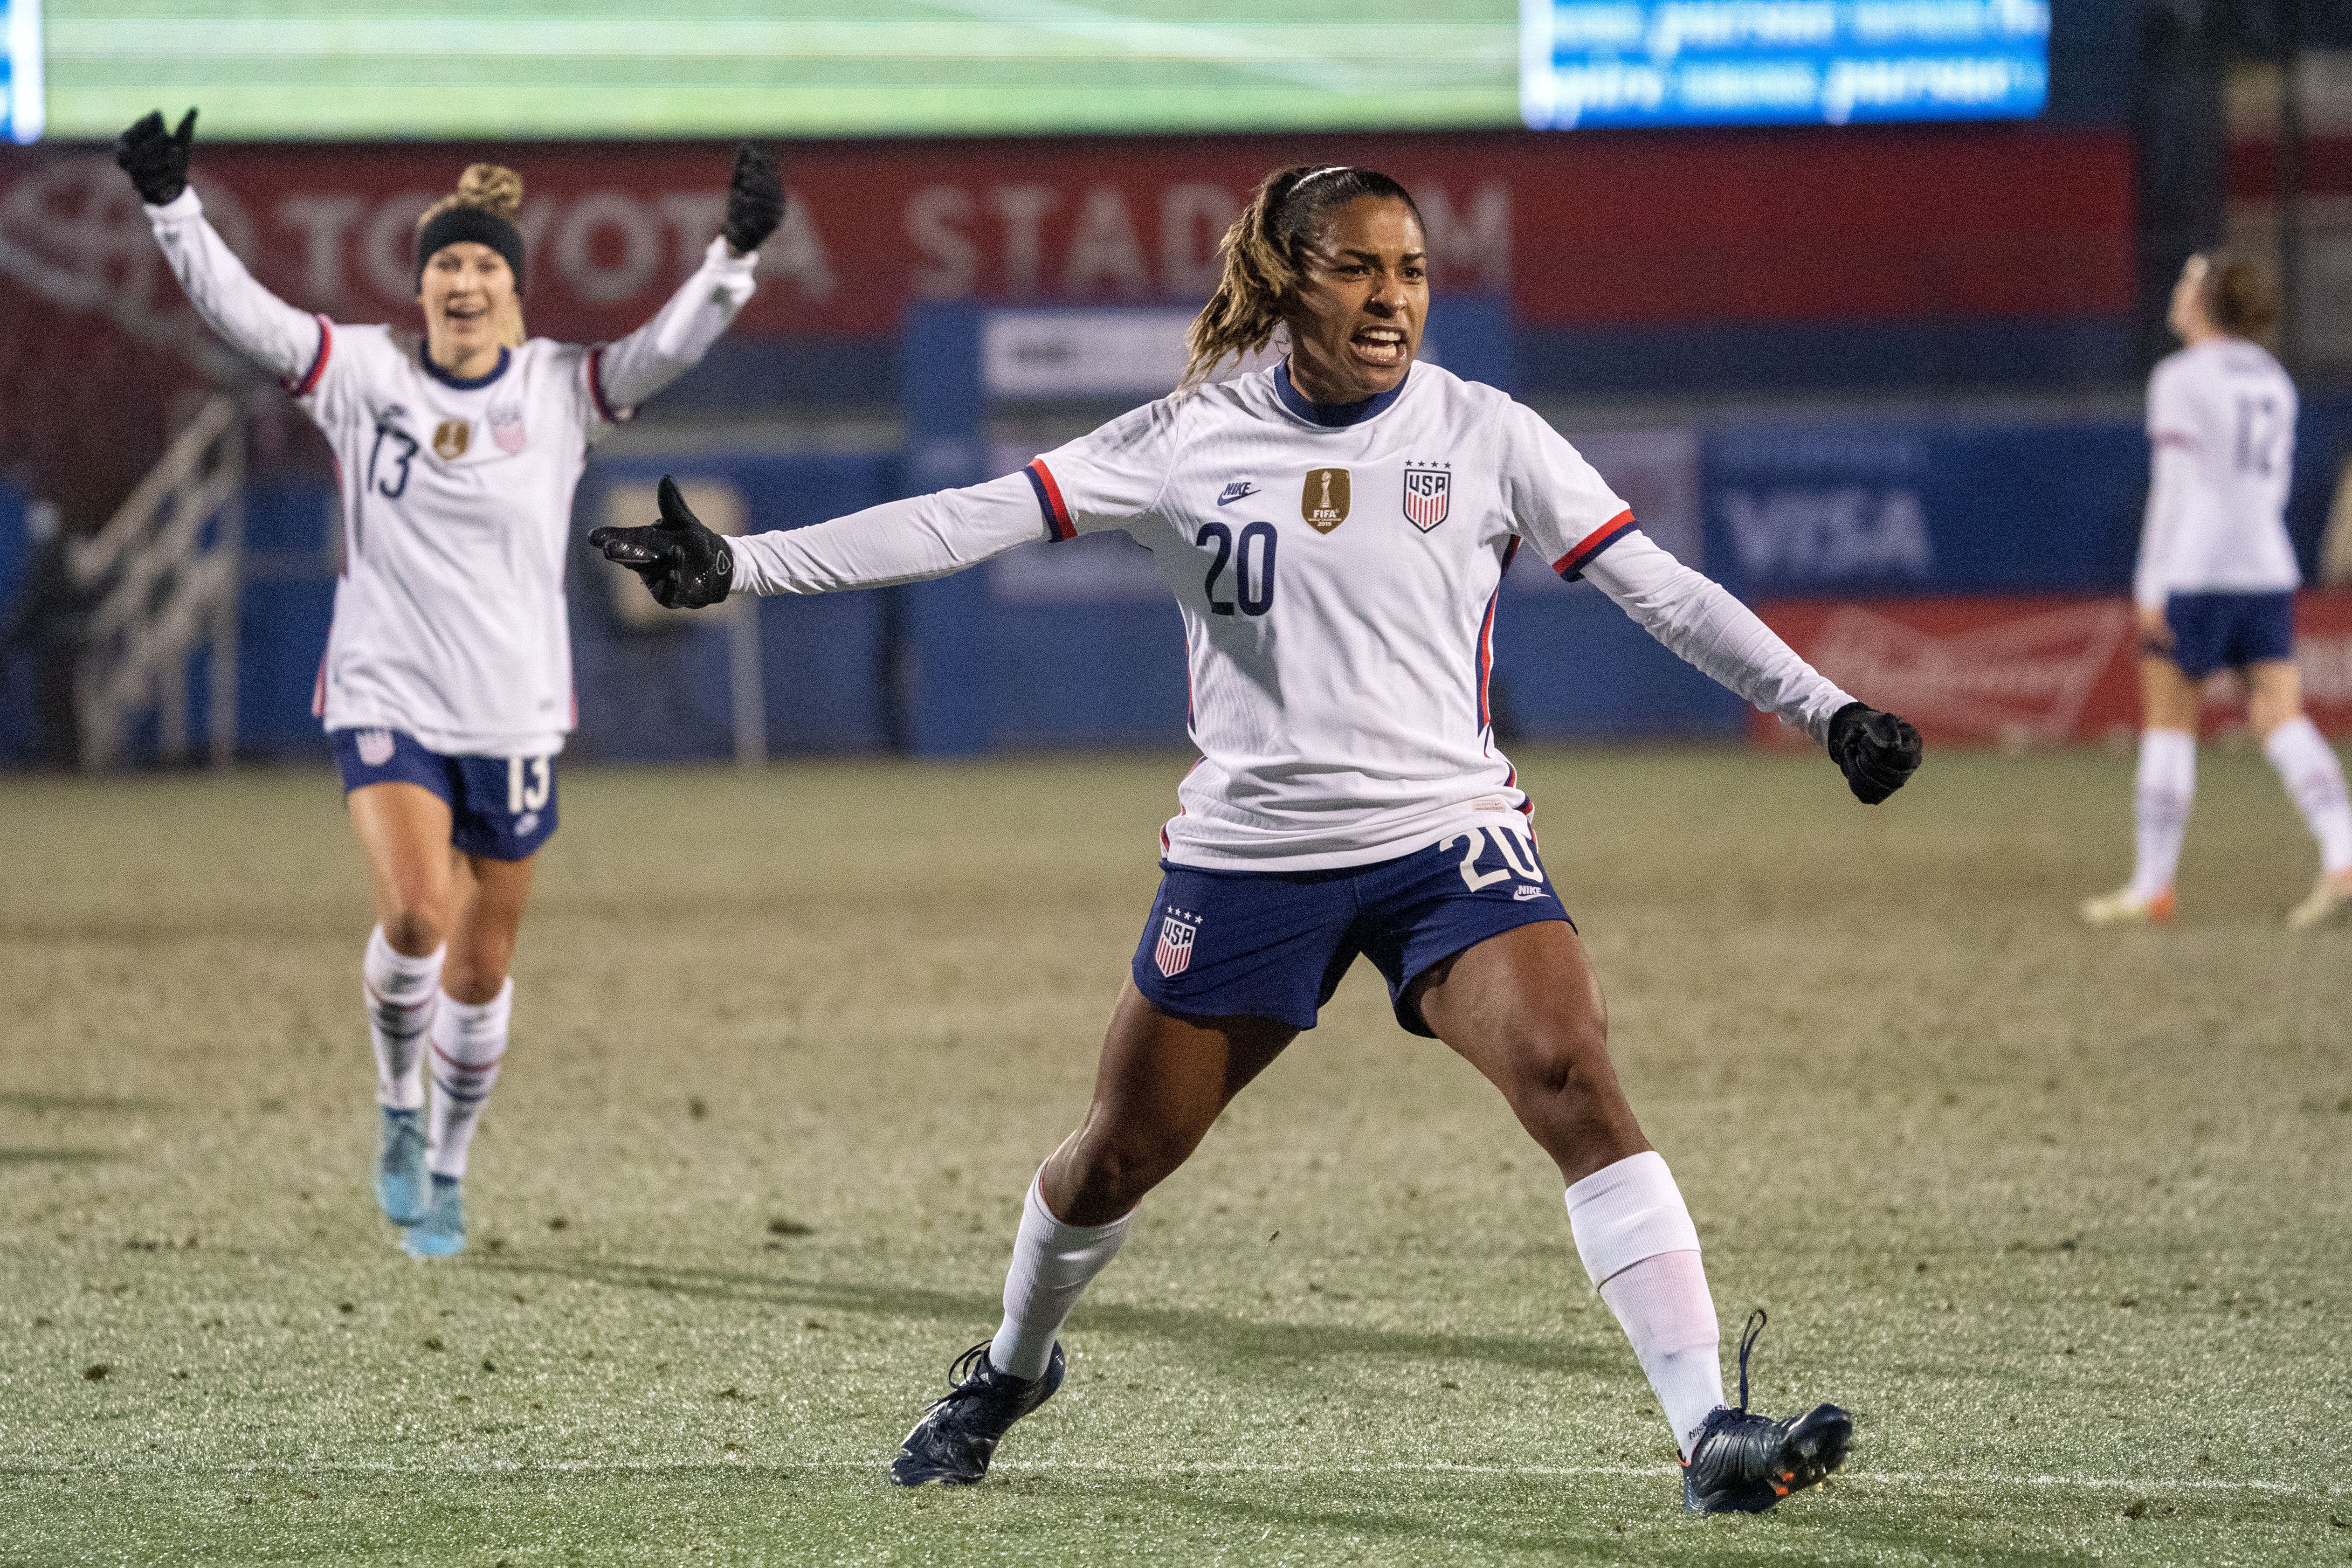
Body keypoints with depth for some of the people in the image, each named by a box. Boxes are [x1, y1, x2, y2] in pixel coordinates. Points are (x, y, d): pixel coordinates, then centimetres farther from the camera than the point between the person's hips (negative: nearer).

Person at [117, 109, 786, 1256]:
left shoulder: (563, 390, -1)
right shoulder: (363, 375, -2)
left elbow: (674, 342, -13)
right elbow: (241, 310, -9)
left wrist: (737, 246, -29)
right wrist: (170, 205, -22)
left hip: (515, 717, 2)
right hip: (386, 701, -2)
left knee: (482, 967, 9)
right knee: (415, 914, -23)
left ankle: (445, 1170, 29)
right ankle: (397, 1110, 4)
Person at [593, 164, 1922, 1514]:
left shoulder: (1487, 436, -2)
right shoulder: (1191, 443, -2)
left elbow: (1666, 591, -2)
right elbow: (967, 523, -5)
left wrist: (1830, 711, -11)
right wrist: (735, 566, -11)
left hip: (1449, 842, -1)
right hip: (1248, 850, 1)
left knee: (1575, 1078, -23)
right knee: (1121, 1153, 11)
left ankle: (1710, 1431, -24)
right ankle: (1012, 1369, 43)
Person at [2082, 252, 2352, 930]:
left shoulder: (2182, 377, -7)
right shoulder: (2272, 380, 14)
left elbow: (2173, 485, -13)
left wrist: (2150, 587, -12)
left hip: (2194, 569, -6)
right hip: (2269, 569, 6)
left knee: (2167, 722, 3)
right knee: (2283, 722, -1)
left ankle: (2151, 886, 6)